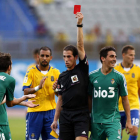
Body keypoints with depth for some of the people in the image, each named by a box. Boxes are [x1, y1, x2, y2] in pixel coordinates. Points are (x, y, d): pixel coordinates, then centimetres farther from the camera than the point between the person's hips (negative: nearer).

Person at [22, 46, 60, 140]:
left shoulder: (56, 72, 7)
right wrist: (38, 87, -25)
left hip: (50, 111, 2)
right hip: (34, 111, -2)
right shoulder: (31, 72, 0)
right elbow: (26, 91, -9)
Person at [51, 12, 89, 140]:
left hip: (81, 115, -5)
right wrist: (55, 120, 14)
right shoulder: (62, 76, 14)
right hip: (65, 115, 5)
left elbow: (80, 46, -9)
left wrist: (79, 24, -16)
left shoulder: (82, 69, 1)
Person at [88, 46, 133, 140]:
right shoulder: (92, 76, 3)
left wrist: (128, 121, 3)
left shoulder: (119, 77, -1)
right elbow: (89, 98, 12)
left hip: (113, 120, -2)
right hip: (96, 121, 2)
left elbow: (125, 99, 4)